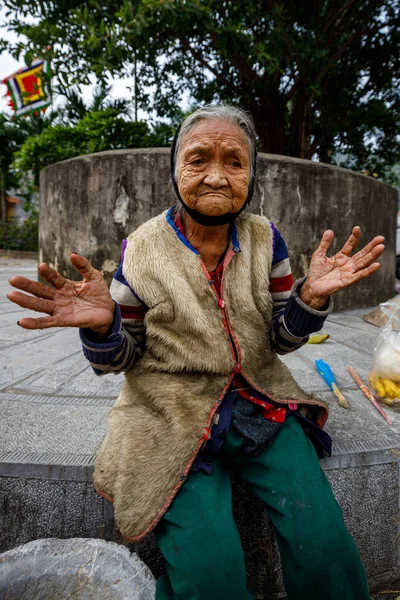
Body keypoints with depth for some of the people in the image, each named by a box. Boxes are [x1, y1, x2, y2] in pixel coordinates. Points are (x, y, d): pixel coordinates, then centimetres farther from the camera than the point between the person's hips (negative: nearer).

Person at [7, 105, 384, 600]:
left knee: (321, 539, -10)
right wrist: (101, 324, -24)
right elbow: (119, 358, -1)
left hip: (260, 402, 3)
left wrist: (311, 296, -16)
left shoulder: (265, 238, 0)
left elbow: (282, 338, 4)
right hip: (176, 414, -2)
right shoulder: (142, 249, -7)